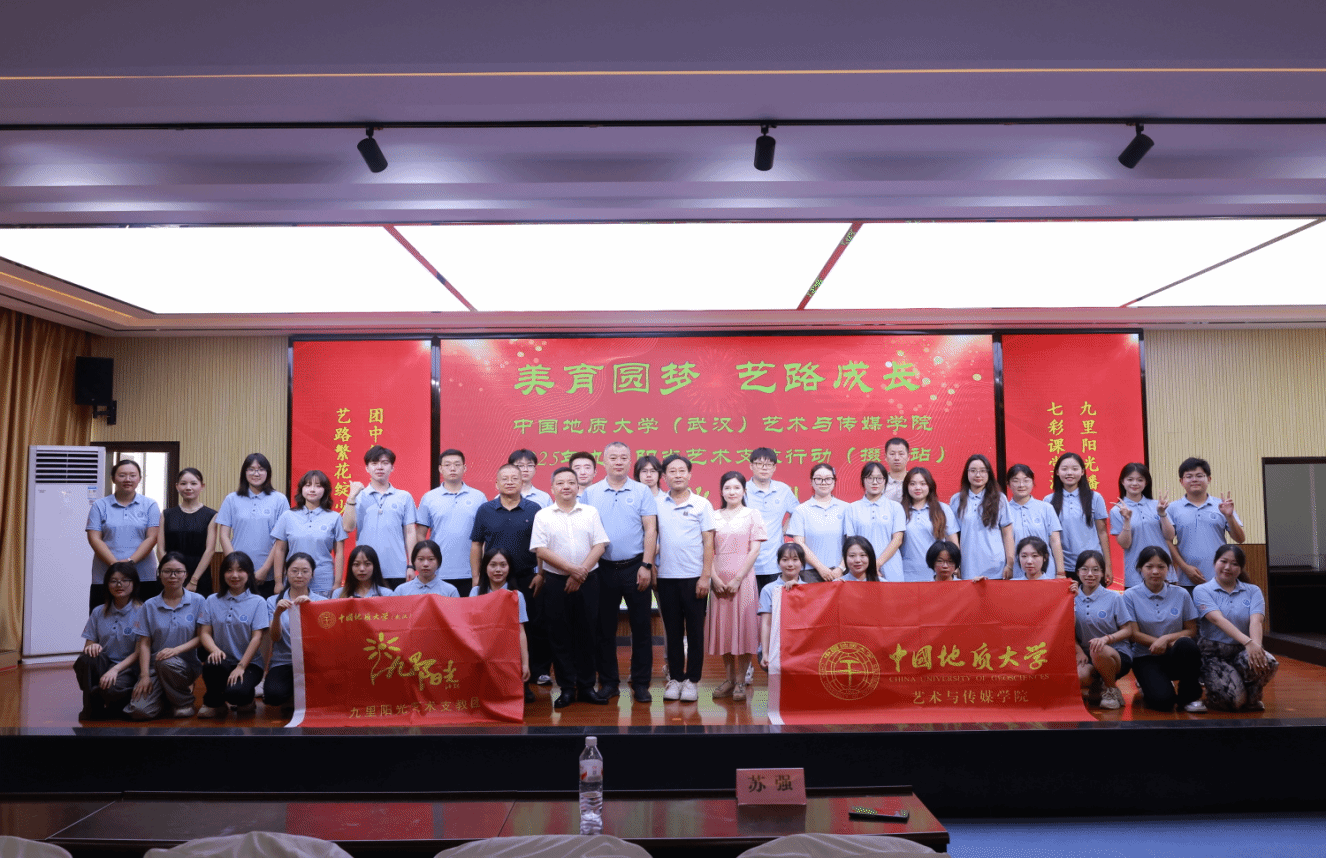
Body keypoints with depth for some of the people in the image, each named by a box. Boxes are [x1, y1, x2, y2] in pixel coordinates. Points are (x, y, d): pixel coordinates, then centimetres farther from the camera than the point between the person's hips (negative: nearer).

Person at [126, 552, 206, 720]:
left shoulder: (198, 601, 2)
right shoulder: (150, 606, 8)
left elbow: (201, 637, -2)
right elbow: (144, 644, 3)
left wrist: (177, 649, -19)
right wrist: (144, 675, -8)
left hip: (186, 663, -2)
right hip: (154, 665, 2)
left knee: (166, 662, -37)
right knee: (140, 711, -21)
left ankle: (184, 702, -8)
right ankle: (165, 697, 15)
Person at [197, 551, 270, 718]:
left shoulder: (258, 602, 0)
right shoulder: (212, 601, 9)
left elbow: (257, 637, -6)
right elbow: (204, 632, 3)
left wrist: (241, 666, -16)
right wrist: (214, 649, -19)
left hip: (250, 663, -2)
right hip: (223, 660, 2)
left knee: (235, 693, -31)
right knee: (211, 665, -34)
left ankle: (247, 698, 9)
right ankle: (214, 703, -3)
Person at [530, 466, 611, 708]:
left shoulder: (591, 513, 7)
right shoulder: (543, 515, 3)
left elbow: (599, 545, 1)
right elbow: (541, 550, -6)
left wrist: (581, 572, -11)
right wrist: (571, 568, -13)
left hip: (587, 581, 1)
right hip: (556, 582, -1)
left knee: (586, 634, 5)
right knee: (560, 636, 3)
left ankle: (586, 687, 14)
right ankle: (566, 689, 12)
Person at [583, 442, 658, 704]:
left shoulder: (642, 492, 2)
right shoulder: (590, 493, 6)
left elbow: (650, 530, -2)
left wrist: (646, 566, -9)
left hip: (635, 568, -1)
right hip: (602, 569, 1)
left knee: (641, 627, 3)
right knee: (604, 628, 8)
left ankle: (641, 683, 12)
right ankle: (608, 682, 20)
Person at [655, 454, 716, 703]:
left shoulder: (701, 504, 0)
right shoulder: (658, 505, 6)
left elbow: (708, 542, -2)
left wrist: (705, 576, -8)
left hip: (693, 577, -2)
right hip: (666, 577, 2)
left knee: (695, 630, 3)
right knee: (672, 630, 9)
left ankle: (691, 680, 11)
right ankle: (675, 678, 18)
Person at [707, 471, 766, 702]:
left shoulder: (753, 516, 2)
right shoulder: (714, 517, 9)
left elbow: (754, 550, -4)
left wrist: (738, 578, -10)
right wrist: (715, 578, -7)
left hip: (743, 577, -2)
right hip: (719, 580, 3)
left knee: (743, 626, -2)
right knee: (722, 627, 5)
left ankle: (741, 680, 5)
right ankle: (729, 678, 15)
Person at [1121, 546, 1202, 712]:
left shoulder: (1181, 594, 3)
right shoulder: (1130, 596, -3)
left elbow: (1191, 630, 2)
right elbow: (1135, 634, -6)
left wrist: (1167, 638, -17)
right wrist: (1172, 644, -14)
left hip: (1176, 657, 2)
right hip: (1146, 658, -2)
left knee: (1186, 645, -35)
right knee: (1162, 701, -29)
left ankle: (1190, 697, -12)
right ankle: (1149, 683, 9)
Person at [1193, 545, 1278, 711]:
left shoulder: (1253, 591, 10)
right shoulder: (1202, 590, -1)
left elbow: (1256, 621, -9)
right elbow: (1218, 619, -18)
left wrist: (1257, 645, -30)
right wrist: (1248, 642, -34)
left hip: (1242, 652, 3)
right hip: (1214, 654, -3)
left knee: (1268, 663, -33)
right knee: (1235, 699, -27)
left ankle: (1252, 698, 1)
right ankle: (1213, 695, 13)